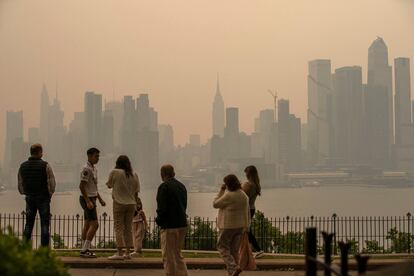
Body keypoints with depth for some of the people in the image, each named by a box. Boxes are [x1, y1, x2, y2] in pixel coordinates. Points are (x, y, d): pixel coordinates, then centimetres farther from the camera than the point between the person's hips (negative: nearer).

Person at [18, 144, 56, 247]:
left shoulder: (23, 166, 5)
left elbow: (20, 184, 9)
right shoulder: (45, 166, -9)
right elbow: (52, 183, -10)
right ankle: (44, 247, -2)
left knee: (28, 224, 11)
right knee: (44, 224, 0)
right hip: (43, 198, -4)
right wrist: (49, 194, 7)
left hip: (29, 197, 4)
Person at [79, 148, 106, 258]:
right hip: (87, 199, -10)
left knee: (87, 224, 9)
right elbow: (81, 186, -20)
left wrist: (100, 199, 21)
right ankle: (85, 250, -12)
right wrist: (88, 201, -25)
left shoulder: (94, 168, 15)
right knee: (94, 224, -13)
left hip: (91, 199, 10)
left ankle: (84, 250, 12)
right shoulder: (86, 169, -15)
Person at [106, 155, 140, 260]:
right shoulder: (134, 175, 5)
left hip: (119, 203, -4)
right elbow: (136, 192, 8)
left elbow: (109, 185, 7)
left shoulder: (115, 172, -7)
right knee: (128, 228, 10)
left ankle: (120, 253, -7)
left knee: (119, 228, -2)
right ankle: (127, 253, 11)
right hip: (131, 204, 5)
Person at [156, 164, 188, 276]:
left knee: (168, 257, 2)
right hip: (182, 225, 8)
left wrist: (159, 221, -2)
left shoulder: (164, 187, -13)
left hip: (169, 226, -8)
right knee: (178, 255, 18)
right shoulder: (181, 186, 11)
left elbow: (161, 208, -17)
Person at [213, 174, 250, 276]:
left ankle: (234, 268, -14)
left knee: (222, 247, 4)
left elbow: (215, 204, -6)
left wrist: (221, 191, -2)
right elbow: (247, 213, 11)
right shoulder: (244, 195, 6)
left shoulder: (228, 196, -18)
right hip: (240, 226, 7)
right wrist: (245, 226, 17)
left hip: (228, 226, -7)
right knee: (234, 250, 13)